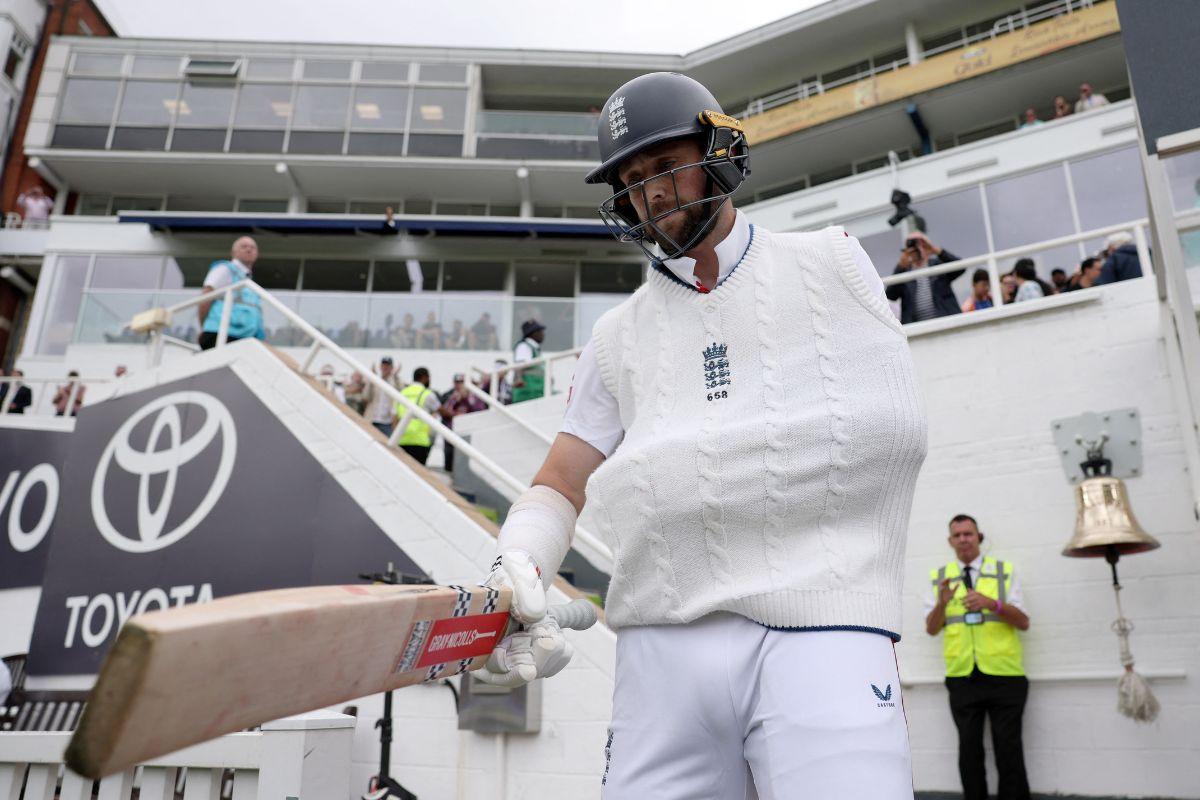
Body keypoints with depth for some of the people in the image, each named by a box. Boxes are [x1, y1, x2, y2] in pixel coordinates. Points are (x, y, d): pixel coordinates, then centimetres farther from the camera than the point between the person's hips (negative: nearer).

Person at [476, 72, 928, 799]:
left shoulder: (831, 264, 11)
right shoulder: (619, 336, 17)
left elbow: (894, 424, 2)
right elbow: (560, 487, 12)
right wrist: (517, 572, -11)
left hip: (823, 633, -2)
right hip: (663, 649, 3)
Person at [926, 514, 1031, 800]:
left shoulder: (1004, 571, 3)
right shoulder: (939, 576, 8)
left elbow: (1023, 622, -2)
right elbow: (931, 629, 5)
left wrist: (992, 604, -20)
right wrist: (942, 603, -15)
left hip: (1003, 675, -1)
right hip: (961, 677, 1)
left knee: (1008, 747, 3)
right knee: (969, 747, 7)